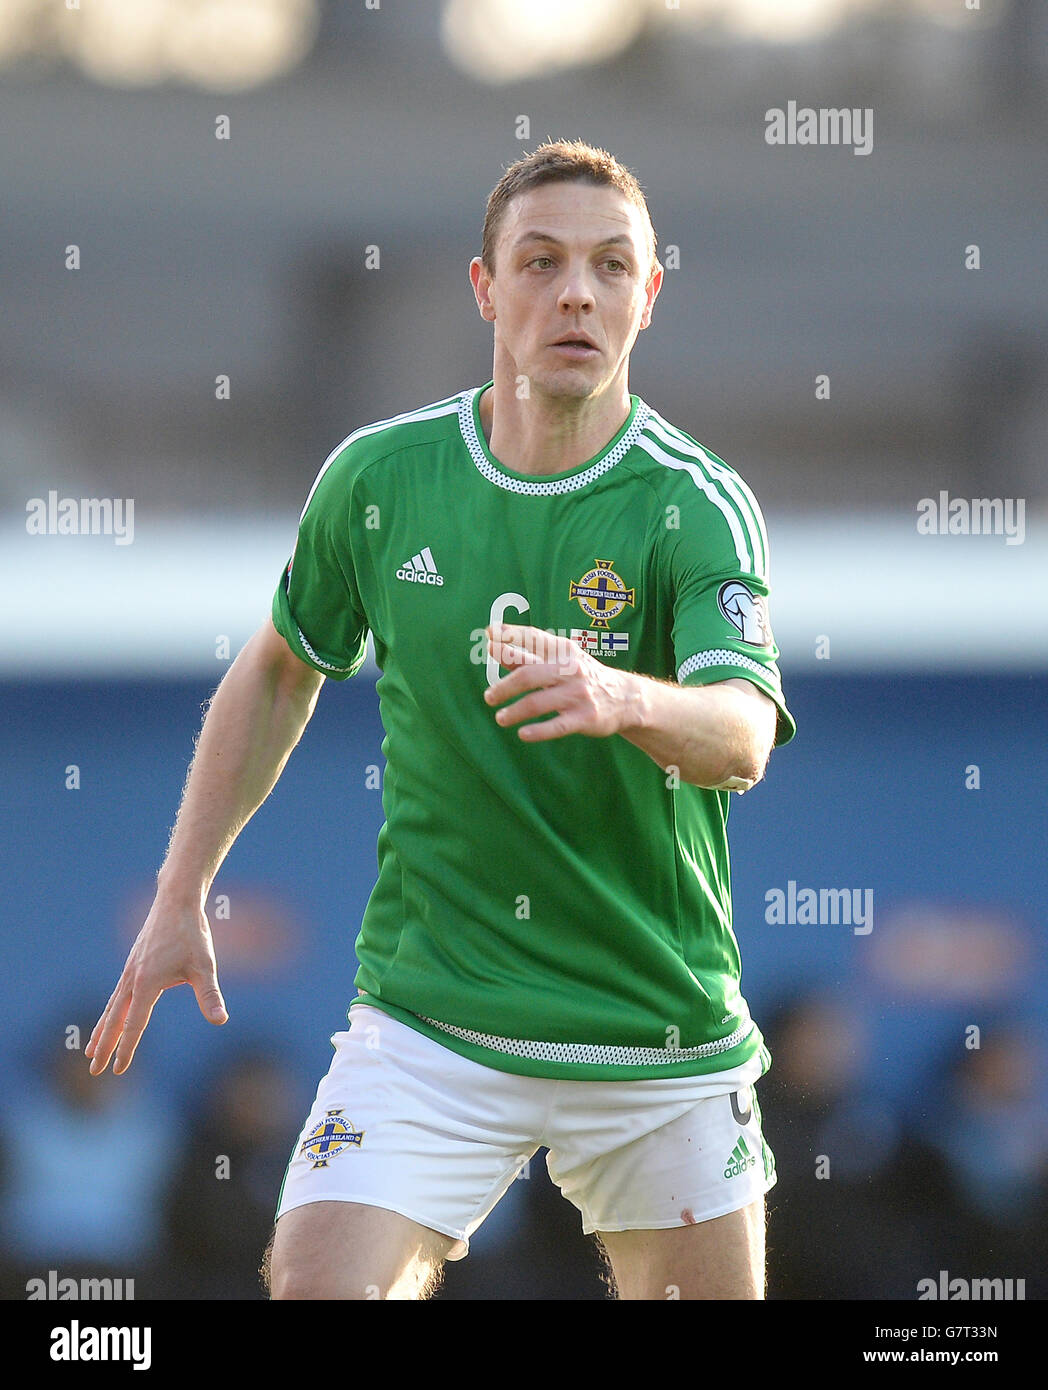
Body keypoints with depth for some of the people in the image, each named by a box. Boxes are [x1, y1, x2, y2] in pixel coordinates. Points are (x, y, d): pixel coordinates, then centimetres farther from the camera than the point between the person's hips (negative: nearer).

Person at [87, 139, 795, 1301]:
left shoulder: (698, 505, -10)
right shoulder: (379, 476, -1)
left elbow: (743, 735, -27)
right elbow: (280, 669, 16)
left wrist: (622, 698, -48)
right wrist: (180, 898, 13)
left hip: (658, 1027, 0)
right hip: (427, 1017, 1)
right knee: (317, 1289, -18)